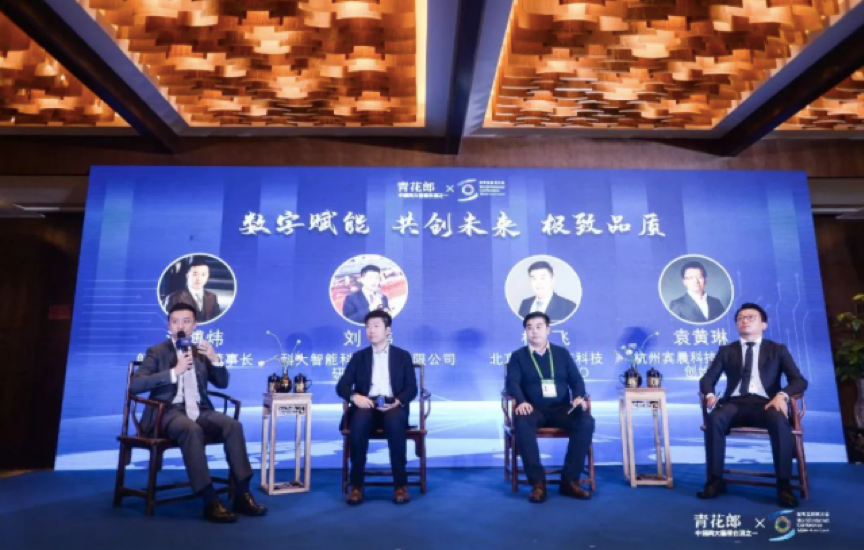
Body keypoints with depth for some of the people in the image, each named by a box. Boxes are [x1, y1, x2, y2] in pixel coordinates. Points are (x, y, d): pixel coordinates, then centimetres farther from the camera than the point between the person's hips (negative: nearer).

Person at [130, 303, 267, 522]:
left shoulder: (200, 352, 17)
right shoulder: (157, 352, 5)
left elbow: (222, 383, 16)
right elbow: (135, 385, -10)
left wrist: (215, 359, -4)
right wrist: (174, 372, -19)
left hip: (199, 411, 4)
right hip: (169, 412, -4)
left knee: (233, 425, -24)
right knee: (192, 430, -37)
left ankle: (242, 494, -21)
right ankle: (210, 500, -35)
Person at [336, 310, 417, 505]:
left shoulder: (403, 356, 14)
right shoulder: (359, 357, 17)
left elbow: (411, 389, 4)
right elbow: (341, 386, 6)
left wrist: (397, 402, -18)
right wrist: (355, 396, -17)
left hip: (393, 406, -1)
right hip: (366, 405, 1)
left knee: (395, 422, -36)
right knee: (359, 423, -34)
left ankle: (400, 484, -25)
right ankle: (356, 484, -23)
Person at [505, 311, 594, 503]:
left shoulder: (562, 353, 17)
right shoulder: (518, 356, 10)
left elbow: (576, 379, 10)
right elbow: (512, 383, -4)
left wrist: (579, 397, -14)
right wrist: (521, 401, -25)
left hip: (561, 408, 2)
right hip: (533, 409, -2)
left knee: (586, 422, -27)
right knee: (522, 424, -37)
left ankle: (570, 480, -17)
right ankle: (537, 482, -26)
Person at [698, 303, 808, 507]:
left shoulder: (778, 350, 17)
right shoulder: (726, 351, 19)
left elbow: (799, 380, 4)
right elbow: (707, 378, 11)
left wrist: (782, 395, -18)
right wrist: (710, 395, -13)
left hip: (765, 403, -1)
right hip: (735, 403, 1)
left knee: (779, 421, -36)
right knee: (714, 419, -33)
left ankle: (784, 485, -24)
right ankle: (715, 480, -24)